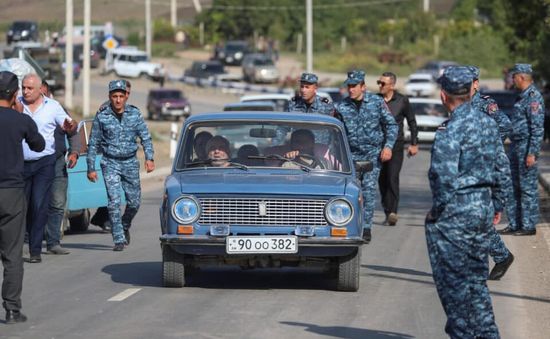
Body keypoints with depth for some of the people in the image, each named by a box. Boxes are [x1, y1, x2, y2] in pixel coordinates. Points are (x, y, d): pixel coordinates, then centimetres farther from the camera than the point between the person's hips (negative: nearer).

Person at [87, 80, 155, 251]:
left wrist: (149, 158, -11)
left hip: (130, 163, 2)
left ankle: (125, 226, 35)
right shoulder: (101, 117, -3)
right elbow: (93, 144, 3)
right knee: (114, 202, -12)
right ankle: (119, 239, -7)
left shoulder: (135, 114, 1)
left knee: (134, 201, 6)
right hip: (110, 163, -2)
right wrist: (91, 168, 1)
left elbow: (145, 137, 3)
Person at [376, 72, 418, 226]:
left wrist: (414, 143, 7)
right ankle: (387, 213, 15)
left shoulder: (402, 101, 0)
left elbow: (412, 122, 10)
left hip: (396, 145, -3)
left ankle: (392, 212, -22)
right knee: (382, 179, 5)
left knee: (392, 178, -15)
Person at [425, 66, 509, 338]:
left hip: (454, 213, -8)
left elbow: (445, 176, -22)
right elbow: (502, 166, 14)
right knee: (476, 276, 17)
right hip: (483, 208, 8)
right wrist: (497, 204, 21)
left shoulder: (450, 130, -17)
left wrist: (436, 210, -11)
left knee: (453, 279, 2)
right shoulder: (487, 122, 8)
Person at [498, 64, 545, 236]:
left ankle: (529, 226, 2)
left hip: (526, 147, -10)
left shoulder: (534, 97, -15)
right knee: (512, 186, 12)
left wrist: (532, 153, -23)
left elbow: (537, 128, -20)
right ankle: (514, 224, 19)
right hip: (515, 146, 10)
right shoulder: (523, 96, 15)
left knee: (527, 188, -4)